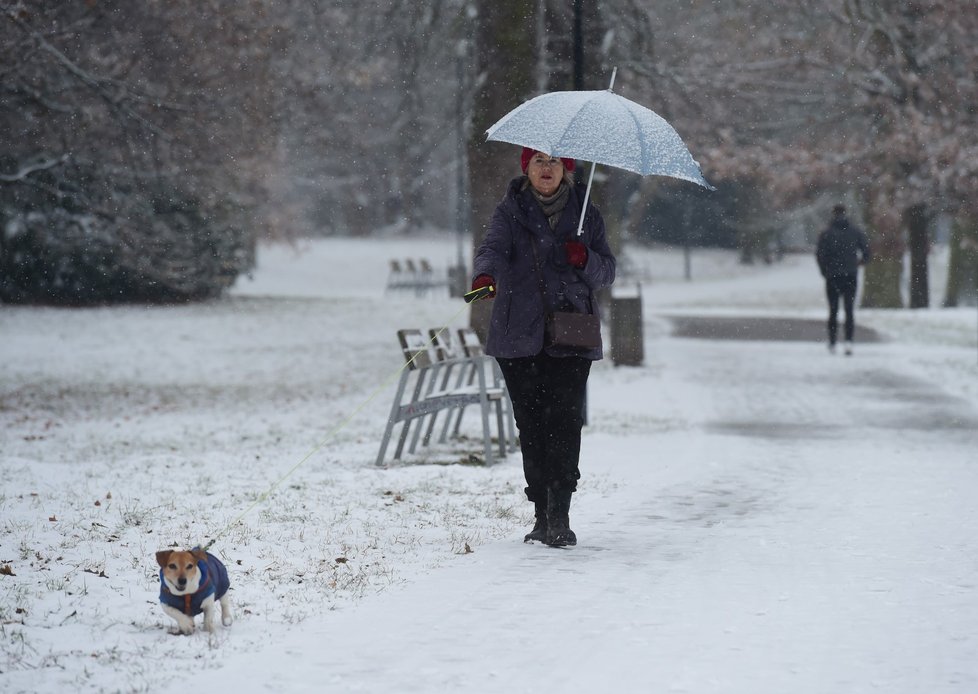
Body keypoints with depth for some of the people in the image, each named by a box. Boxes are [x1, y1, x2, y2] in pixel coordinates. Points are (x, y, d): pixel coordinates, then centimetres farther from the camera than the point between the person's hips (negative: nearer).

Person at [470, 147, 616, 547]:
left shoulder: (585, 214, 13)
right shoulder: (511, 211, 9)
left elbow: (608, 272, 12)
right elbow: (494, 247, -10)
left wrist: (586, 260, -10)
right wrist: (484, 274, -32)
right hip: (520, 336, 0)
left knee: (564, 419, -13)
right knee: (530, 424, 1)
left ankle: (559, 515, -16)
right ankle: (542, 514, 9)